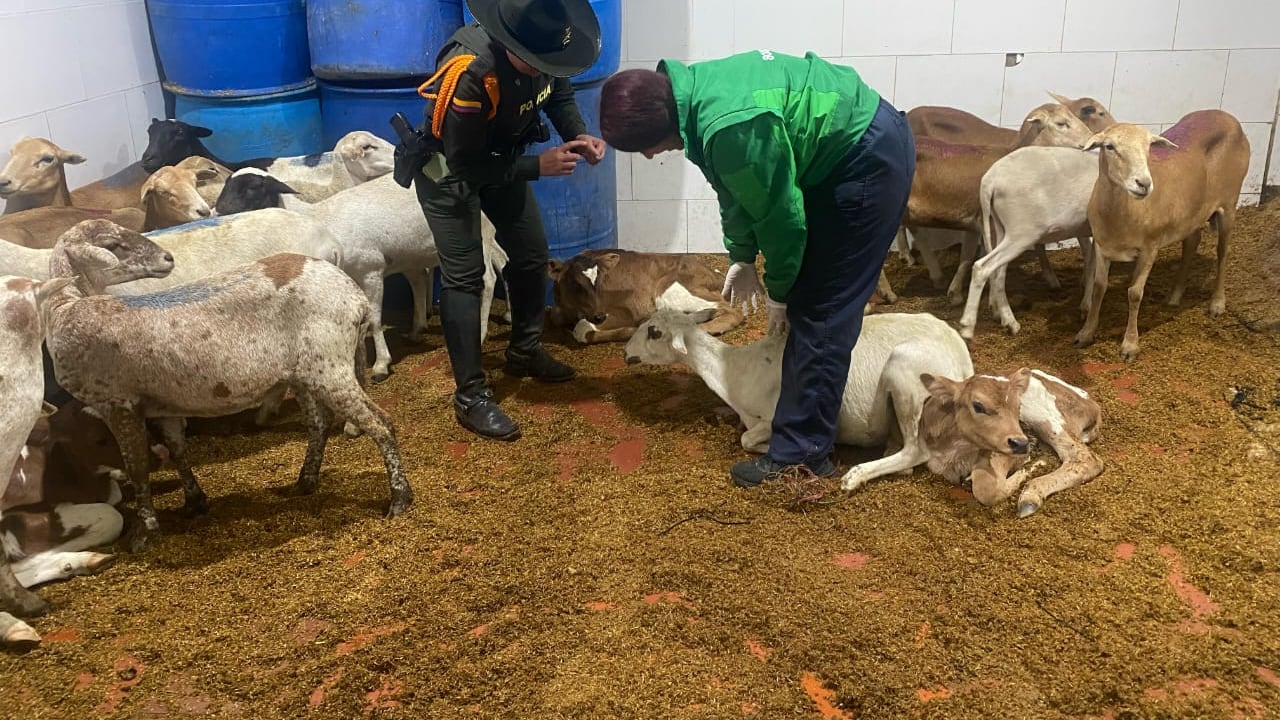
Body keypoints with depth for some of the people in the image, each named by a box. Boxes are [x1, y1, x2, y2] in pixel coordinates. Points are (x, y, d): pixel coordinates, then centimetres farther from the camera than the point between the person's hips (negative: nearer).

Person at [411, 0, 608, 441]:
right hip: (449, 168, -7)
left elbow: (559, 94, 2)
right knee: (464, 276, -11)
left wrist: (577, 135, -18)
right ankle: (471, 397, -4)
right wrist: (538, 166, -32)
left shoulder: (541, 49, -19)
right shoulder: (468, 73, -38)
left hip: (499, 158, 7)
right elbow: (465, 165, -31)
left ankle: (525, 352, 32)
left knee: (532, 253, 12)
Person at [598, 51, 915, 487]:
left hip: (871, 158, -10)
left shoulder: (731, 128, -33)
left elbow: (779, 213, -21)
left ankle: (802, 454, -1)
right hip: (843, 147, 10)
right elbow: (737, 189, 12)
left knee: (819, 311, -9)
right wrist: (742, 256, 17)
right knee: (808, 301, 16)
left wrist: (778, 291, -7)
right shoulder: (693, 91, -2)